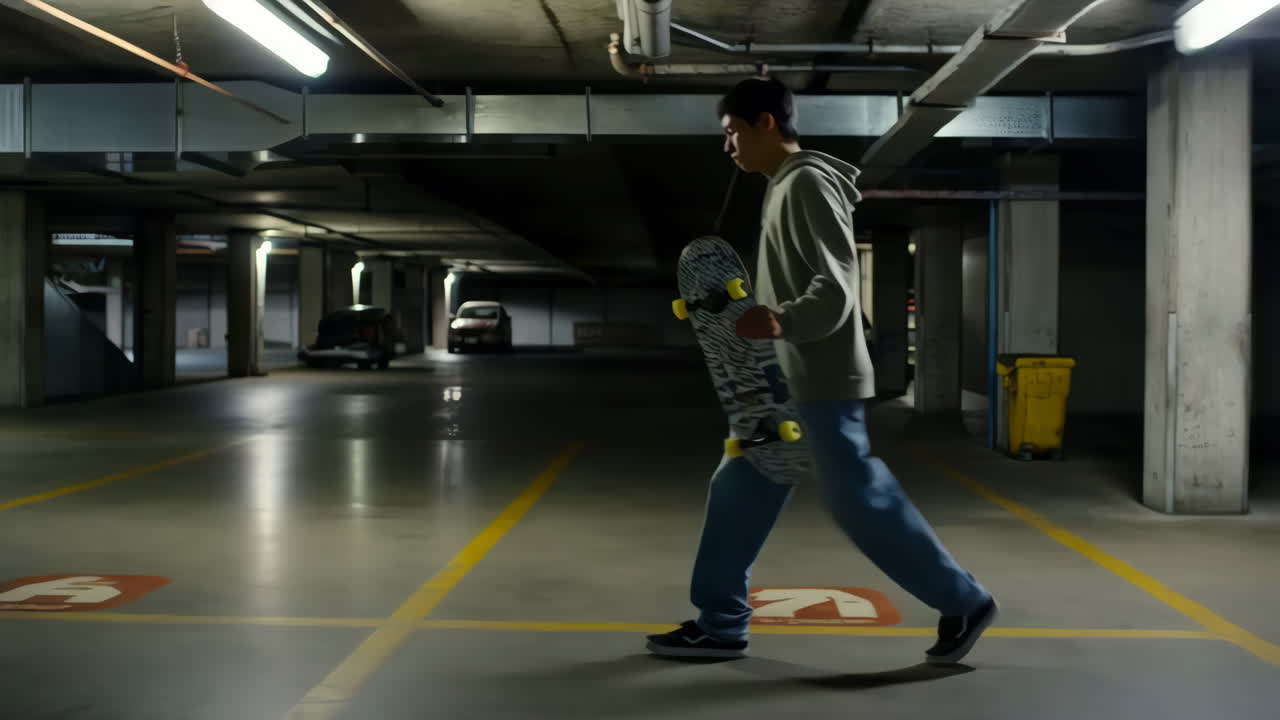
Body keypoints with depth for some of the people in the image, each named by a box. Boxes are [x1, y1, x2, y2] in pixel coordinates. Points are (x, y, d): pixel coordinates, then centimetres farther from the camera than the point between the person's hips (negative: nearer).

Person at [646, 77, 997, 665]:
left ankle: (963, 603, 10)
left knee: (858, 501, -4)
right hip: (791, 383, 10)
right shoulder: (786, 187, 17)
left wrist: (780, 323, -37)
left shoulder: (808, 183, -14)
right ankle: (720, 624, 16)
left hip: (822, 383, -10)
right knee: (738, 491, 9)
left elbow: (837, 287, -23)